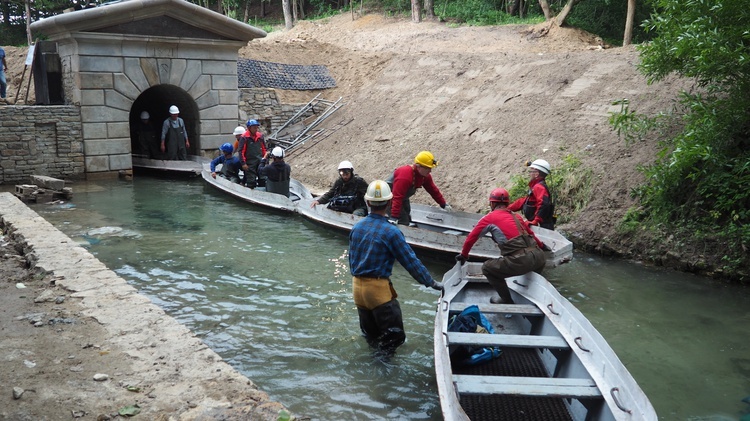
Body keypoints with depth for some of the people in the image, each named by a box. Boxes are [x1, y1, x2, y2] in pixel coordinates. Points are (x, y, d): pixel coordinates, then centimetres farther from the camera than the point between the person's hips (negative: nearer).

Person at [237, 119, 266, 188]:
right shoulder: (244, 138, -10)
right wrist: (243, 163, -13)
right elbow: (241, 151, -10)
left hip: (260, 162, 5)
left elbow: (264, 149, 17)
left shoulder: (260, 136, 7)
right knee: (251, 181, -3)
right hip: (250, 163, -5)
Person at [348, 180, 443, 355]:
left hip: (357, 286, 7)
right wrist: (431, 283, -2)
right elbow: (410, 261, -11)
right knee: (395, 336, 0)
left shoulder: (357, 227, 4)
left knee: (370, 333, 21)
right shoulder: (391, 232, -15)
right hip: (378, 288, -7)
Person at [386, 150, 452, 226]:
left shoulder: (425, 175, -7)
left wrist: (444, 205, 13)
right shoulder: (404, 176, -36)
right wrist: (394, 217, -44)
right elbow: (397, 197, -40)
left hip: (403, 197, 10)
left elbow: (433, 190, 7)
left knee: (408, 220, 16)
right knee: (403, 223, -15)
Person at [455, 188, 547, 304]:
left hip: (520, 260, -6)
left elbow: (471, 238, 13)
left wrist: (463, 255, 29)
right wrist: (541, 246, 55)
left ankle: (507, 300, 16)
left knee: (487, 268, 13)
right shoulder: (516, 217, 24)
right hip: (538, 255, 6)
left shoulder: (489, 218, 10)